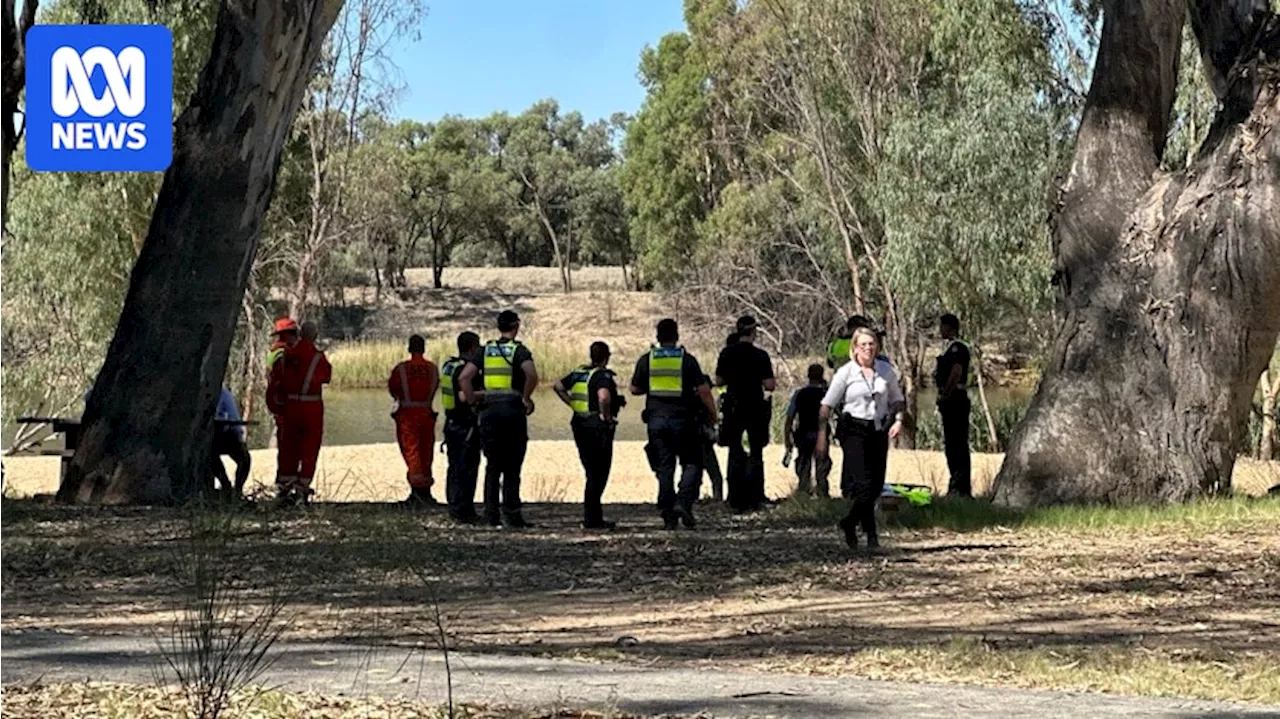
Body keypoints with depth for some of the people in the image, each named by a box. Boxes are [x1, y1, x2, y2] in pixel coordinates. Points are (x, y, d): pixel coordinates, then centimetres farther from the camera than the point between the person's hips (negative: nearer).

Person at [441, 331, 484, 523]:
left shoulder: (448, 366, 10)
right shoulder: (467, 368, -18)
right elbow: (464, 396, -28)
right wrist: (484, 394, -18)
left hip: (451, 423, 9)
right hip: (467, 426, -9)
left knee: (455, 468, 14)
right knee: (467, 469, -4)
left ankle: (454, 508, 20)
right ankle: (462, 511, -4)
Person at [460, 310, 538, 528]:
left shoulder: (486, 350, 10)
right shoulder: (518, 350, -3)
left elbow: (463, 377, 3)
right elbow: (532, 375, -21)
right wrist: (526, 398, -7)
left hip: (489, 410, 4)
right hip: (512, 410, -4)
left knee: (492, 465, 9)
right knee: (512, 467, 1)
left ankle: (491, 514, 6)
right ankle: (511, 514, -2)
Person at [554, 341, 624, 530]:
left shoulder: (579, 373, 11)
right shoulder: (603, 376, -13)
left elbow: (558, 385, 18)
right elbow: (604, 396, -31)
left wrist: (573, 405, 16)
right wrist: (607, 417, -17)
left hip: (580, 425, 8)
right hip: (598, 427, -8)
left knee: (593, 473, 15)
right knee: (598, 475, -2)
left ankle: (595, 517, 17)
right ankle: (591, 519, -3)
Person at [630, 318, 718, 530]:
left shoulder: (646, 360, 4)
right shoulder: (687, 360, -3)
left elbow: (635, 389, 11)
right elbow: (703, 390, -7)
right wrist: (712, 414, 3)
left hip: (656, 419, 3)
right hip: (682, 419, -3)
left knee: (664, 467, 8)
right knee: (692, 464, 6)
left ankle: (667, 512, 4)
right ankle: (683, 503, -13)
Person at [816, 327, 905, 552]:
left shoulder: (886, 372, 7)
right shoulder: (846, 373, -3)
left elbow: (897, 399, 19)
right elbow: (827, 405, -1)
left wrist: (898, 420, -1)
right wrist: (822, 436, -6)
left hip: (879, 431, 5)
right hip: (854, 430, -5)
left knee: (876, 485, 5)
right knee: (863, 484, -14)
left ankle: (850, 524, 26)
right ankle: (871, 535, -9)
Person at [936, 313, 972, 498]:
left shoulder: (958, 347, -13)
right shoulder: (953, 347, 18)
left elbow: (956, 373, -22)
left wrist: (945, 395, -18)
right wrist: (943, 396, 15)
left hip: (955, 399, -11)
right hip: (951, 401, 11)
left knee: (958, 444, -9)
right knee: (952, 443, 14)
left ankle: (962, 488, -9)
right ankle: (957, 485, 20)